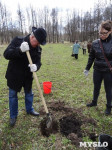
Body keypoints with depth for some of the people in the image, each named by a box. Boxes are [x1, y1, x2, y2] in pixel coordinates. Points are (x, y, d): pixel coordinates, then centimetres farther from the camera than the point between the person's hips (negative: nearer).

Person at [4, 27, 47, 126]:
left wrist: (36, 66, -34)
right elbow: (6, 54, -23)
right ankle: (13, 116, 29)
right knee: (13, 96, 10)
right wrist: (19, 50, -41)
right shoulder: (17, 41, -16)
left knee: (29, 94, 18)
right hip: (14, 75, -3)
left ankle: (29, 110, 43)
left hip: (28, 76, 3)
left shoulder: (38, 48, -6)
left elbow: (38, 62, -8)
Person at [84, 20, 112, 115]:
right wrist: (87, 68, 10)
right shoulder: (95, 43, -3)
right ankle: (94, 102, 40)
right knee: (96, 87, 18)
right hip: (97, 70, 3)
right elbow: (91, 57, 7)